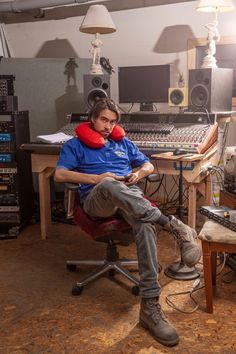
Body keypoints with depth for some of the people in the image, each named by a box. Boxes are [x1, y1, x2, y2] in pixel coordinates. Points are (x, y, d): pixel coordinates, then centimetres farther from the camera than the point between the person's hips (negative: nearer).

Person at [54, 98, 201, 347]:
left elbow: (149, 166, 31)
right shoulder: (75, 144, 19)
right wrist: (97, 179, -9)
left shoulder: (123, 143, 31)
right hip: (97, 199, -3)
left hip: (131, 195, 3)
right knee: (109, 185, -43)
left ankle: (150, 307, -40)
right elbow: (60, 175, 3)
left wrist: (139, 173, 5)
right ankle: (173, 225, -44)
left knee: (145, 224, -35)